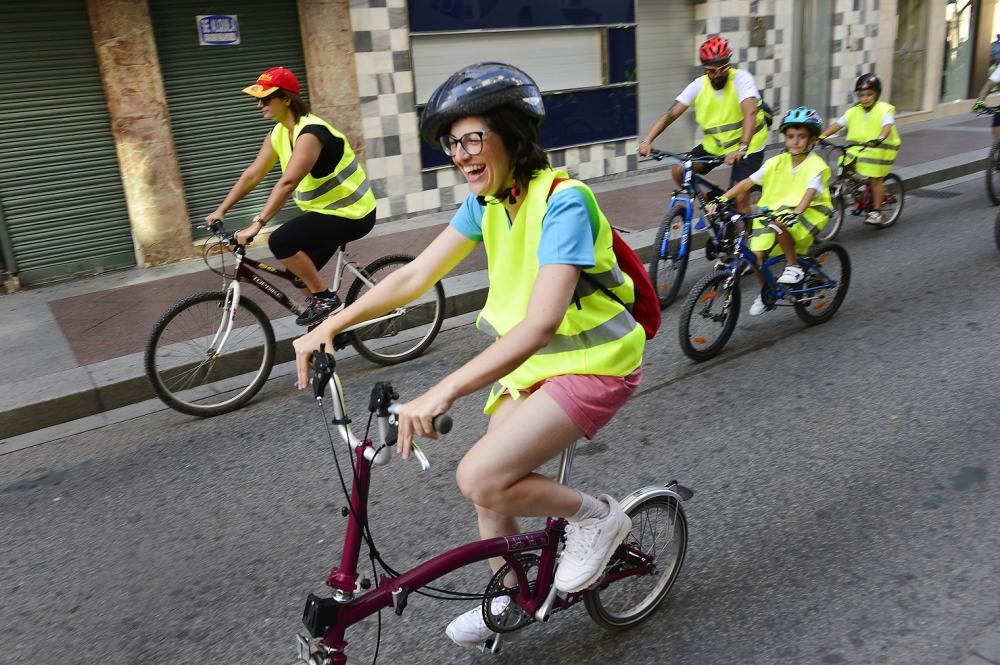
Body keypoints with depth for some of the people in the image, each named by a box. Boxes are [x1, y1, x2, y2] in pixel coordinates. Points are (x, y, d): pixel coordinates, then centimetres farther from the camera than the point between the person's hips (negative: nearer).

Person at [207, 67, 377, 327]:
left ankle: (325, 298, -10)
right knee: (303, 275, 13)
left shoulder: (310, 132, -24)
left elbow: (288, 183, -34)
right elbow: (252, 174, 5)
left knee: (281, 242, -23)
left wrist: (257, 224, -38)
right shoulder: (278, 134, 4)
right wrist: (220, 211, 1)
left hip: (351, 213, -9)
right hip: (326, 209, 10)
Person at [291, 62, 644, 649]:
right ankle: (509, 595, 35)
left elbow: (542, 321, -37)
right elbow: (414, 276, 0)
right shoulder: (486, 203, -1)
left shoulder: (562, 202, -26)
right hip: (532, 360, 8)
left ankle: (597, 517, 5)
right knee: (492, 481, 10)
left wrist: (444, 391, -45)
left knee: (481, 478, -19)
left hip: (592, 363, -8)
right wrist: (329, 326, -9)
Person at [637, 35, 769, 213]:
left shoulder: (741, 78, -19)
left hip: (748, 147, -4)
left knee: (741, 199, -15)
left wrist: (742, 148, -51)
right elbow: (671, 113, -13)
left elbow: (750, 113, -34)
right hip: (714, 145, 4)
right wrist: (647, 140, -27)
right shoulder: (699, 85, -8)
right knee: (679, 171, -12)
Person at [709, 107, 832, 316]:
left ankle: (793, 266, -13)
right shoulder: (777, 162, 2)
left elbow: (810, 193, -27)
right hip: (774, 211, 5)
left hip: (807, 213, -5)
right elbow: (747, 182, -2)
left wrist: (795, 212, -47)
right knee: (757, 254, -12)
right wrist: (722, 199, -14)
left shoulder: (815, 165, -10)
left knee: (779, 225, -36)